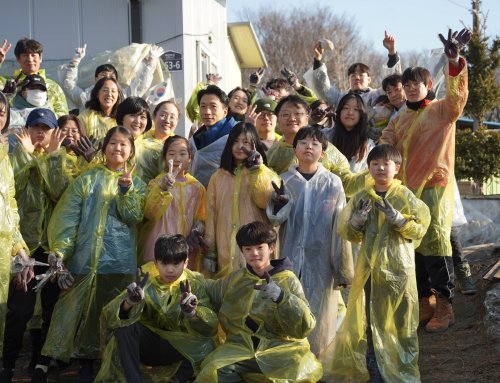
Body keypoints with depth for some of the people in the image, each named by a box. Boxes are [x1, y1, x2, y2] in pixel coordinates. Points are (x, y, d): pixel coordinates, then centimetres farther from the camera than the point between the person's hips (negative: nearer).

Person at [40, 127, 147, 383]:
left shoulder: (136, 184, 12)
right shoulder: (87, 179, 8)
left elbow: (134, 216, -4)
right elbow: (68, 216, 0)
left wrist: (126, 188, -18)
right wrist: (59, 249, -12)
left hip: (121, 261, 1)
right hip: (86, 257, 0)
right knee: (84, 310, 1)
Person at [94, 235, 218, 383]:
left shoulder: (194, 283, -8)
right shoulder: (147, 283, -9)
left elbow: (211, 327, -18)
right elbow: (111, 317, -20)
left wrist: (192, 313, -41)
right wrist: (129, 303, -43)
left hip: (178, 347, 0)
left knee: (206, 346, -30)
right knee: (124, 324, -25)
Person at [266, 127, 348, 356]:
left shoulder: (332, 183, 3)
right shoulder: (284, 181, 6)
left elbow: (340, 226, 4)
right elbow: (273, 221, 2)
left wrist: (343, 268, 2)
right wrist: (277, 206, -21)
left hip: (321, 262, -1)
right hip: (290, 259, 1)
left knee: (319, 317, 2)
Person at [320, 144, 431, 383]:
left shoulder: (406, 197, 2)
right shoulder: (361, 198, 7)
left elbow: (419, 227, -4)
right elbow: (346, 232, 8)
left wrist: (398, 219, -20)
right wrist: (356, 221, -13)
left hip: (398, 267, -2)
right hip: (368, 267, 2)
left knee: (400, 319, 2)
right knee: (369, 317, 6)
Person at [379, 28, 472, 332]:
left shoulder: (442, 110, 0)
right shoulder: (400, 120, 19)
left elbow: (457, 94, -19)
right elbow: (385, 146, 16)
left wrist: (454, 61, -36)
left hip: (434, 187, -6)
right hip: (404, 190, 6)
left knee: (435, 246, -9)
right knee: (412, 249, 8)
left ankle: (445, 307, -2)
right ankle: (424, 304, 19)